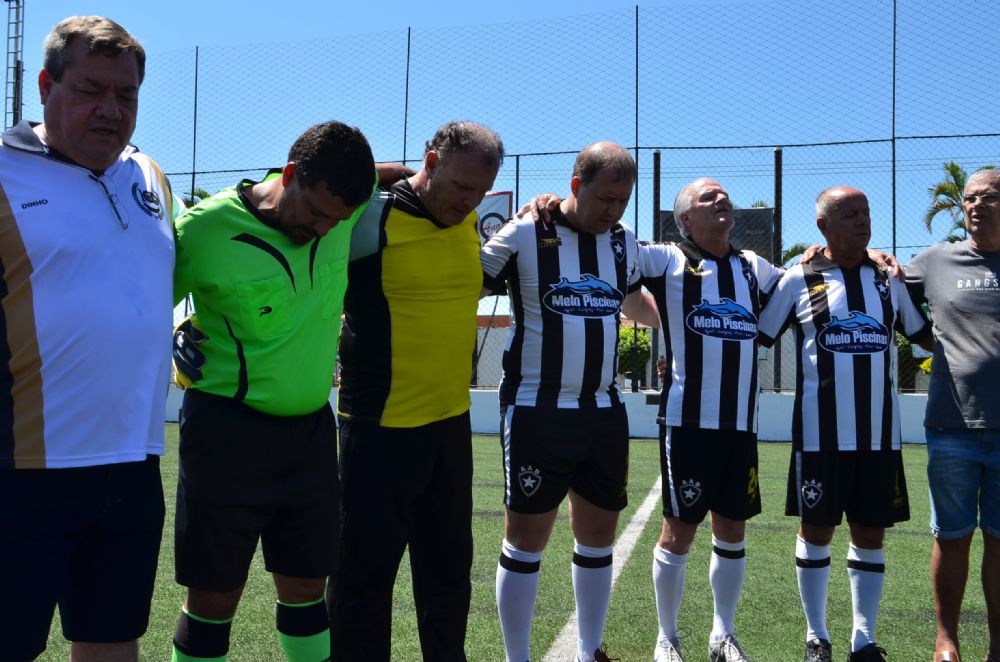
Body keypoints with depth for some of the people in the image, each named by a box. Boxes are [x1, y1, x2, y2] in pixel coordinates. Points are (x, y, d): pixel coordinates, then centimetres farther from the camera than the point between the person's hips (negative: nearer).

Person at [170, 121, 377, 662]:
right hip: (229, 430, -4)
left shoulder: (345, 211, -3)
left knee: (307, 587, 14)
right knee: (213, 597, 4)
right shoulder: (205, 228, -16)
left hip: (312, 430, 4)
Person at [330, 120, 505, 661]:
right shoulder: (371, 218, -14)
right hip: (380, 428, -6)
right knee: (366, 573, 5)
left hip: (451, 424, 6)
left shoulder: (472, 224, 5)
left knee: (449, 566, 18)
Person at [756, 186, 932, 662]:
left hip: (879, 434, 3)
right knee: (816, 531, 6)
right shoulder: (799, 280, -1)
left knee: (870, 533, 9)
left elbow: (927, 334, 22)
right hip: (821, 434, -3)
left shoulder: (888, 280, 9)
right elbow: (753, 338, 3)